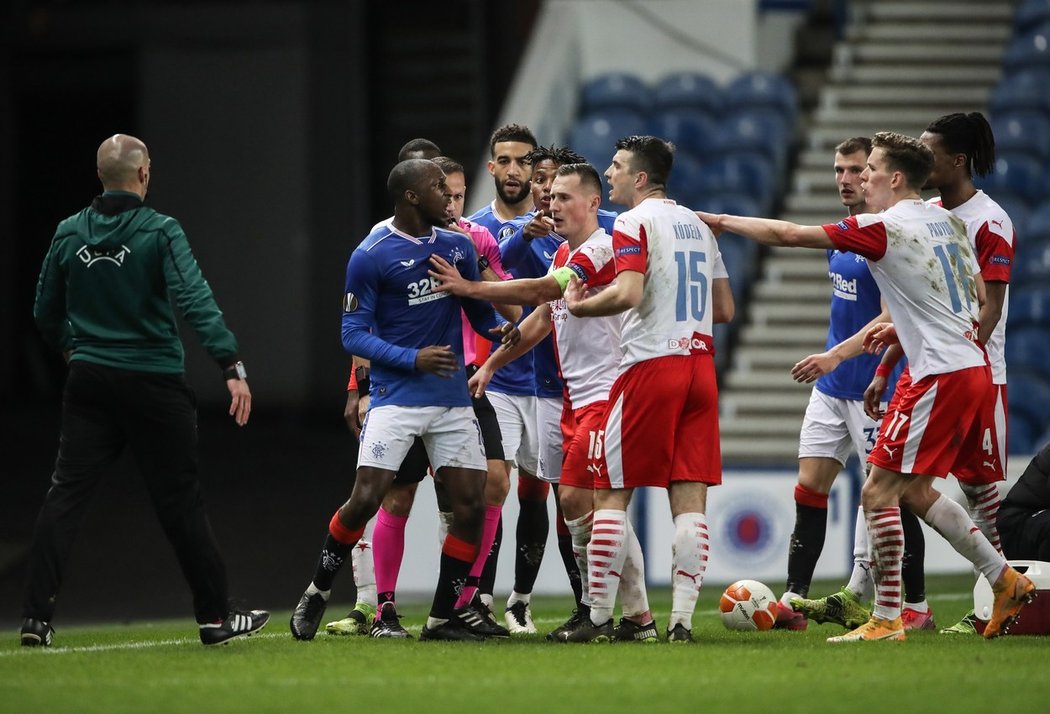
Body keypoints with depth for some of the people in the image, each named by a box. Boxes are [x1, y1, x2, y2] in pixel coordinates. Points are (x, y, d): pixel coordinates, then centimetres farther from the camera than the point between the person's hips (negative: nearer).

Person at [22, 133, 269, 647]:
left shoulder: (69, 233, 3)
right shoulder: (160, 232, -11)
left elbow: (46, 314, 13)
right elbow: (195, 301, -22)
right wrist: (233, 367, -25)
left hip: (89, 381, 3)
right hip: (153, 387, -3)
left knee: (65, 494, 2)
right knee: (179, 500, 5)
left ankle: (36, 618, -8)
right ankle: (215, 617, 12)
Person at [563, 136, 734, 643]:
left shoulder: (633, 224, -6)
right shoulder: (697, 225, 18)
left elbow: (627, 294, -19)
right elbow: (725, 309, 20)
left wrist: (578, 306, -3)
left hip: (651, 365, -7)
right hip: (699, 362, 7)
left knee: (610, 493, 2)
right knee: (690, 498, 1)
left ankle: (599, 617, 1)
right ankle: (681, 620, -5)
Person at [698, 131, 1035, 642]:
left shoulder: (884, 228, -12)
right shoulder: (945, 220, 13)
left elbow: (789, 235, -11)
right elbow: (977, 297, 21)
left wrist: (720, 221, 0)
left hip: (939, 375, -9)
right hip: (969, 366, 9)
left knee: (879, 491, -6)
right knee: (914, 489, 18)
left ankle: (887, 619, -4)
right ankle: (1005, 580, 19)